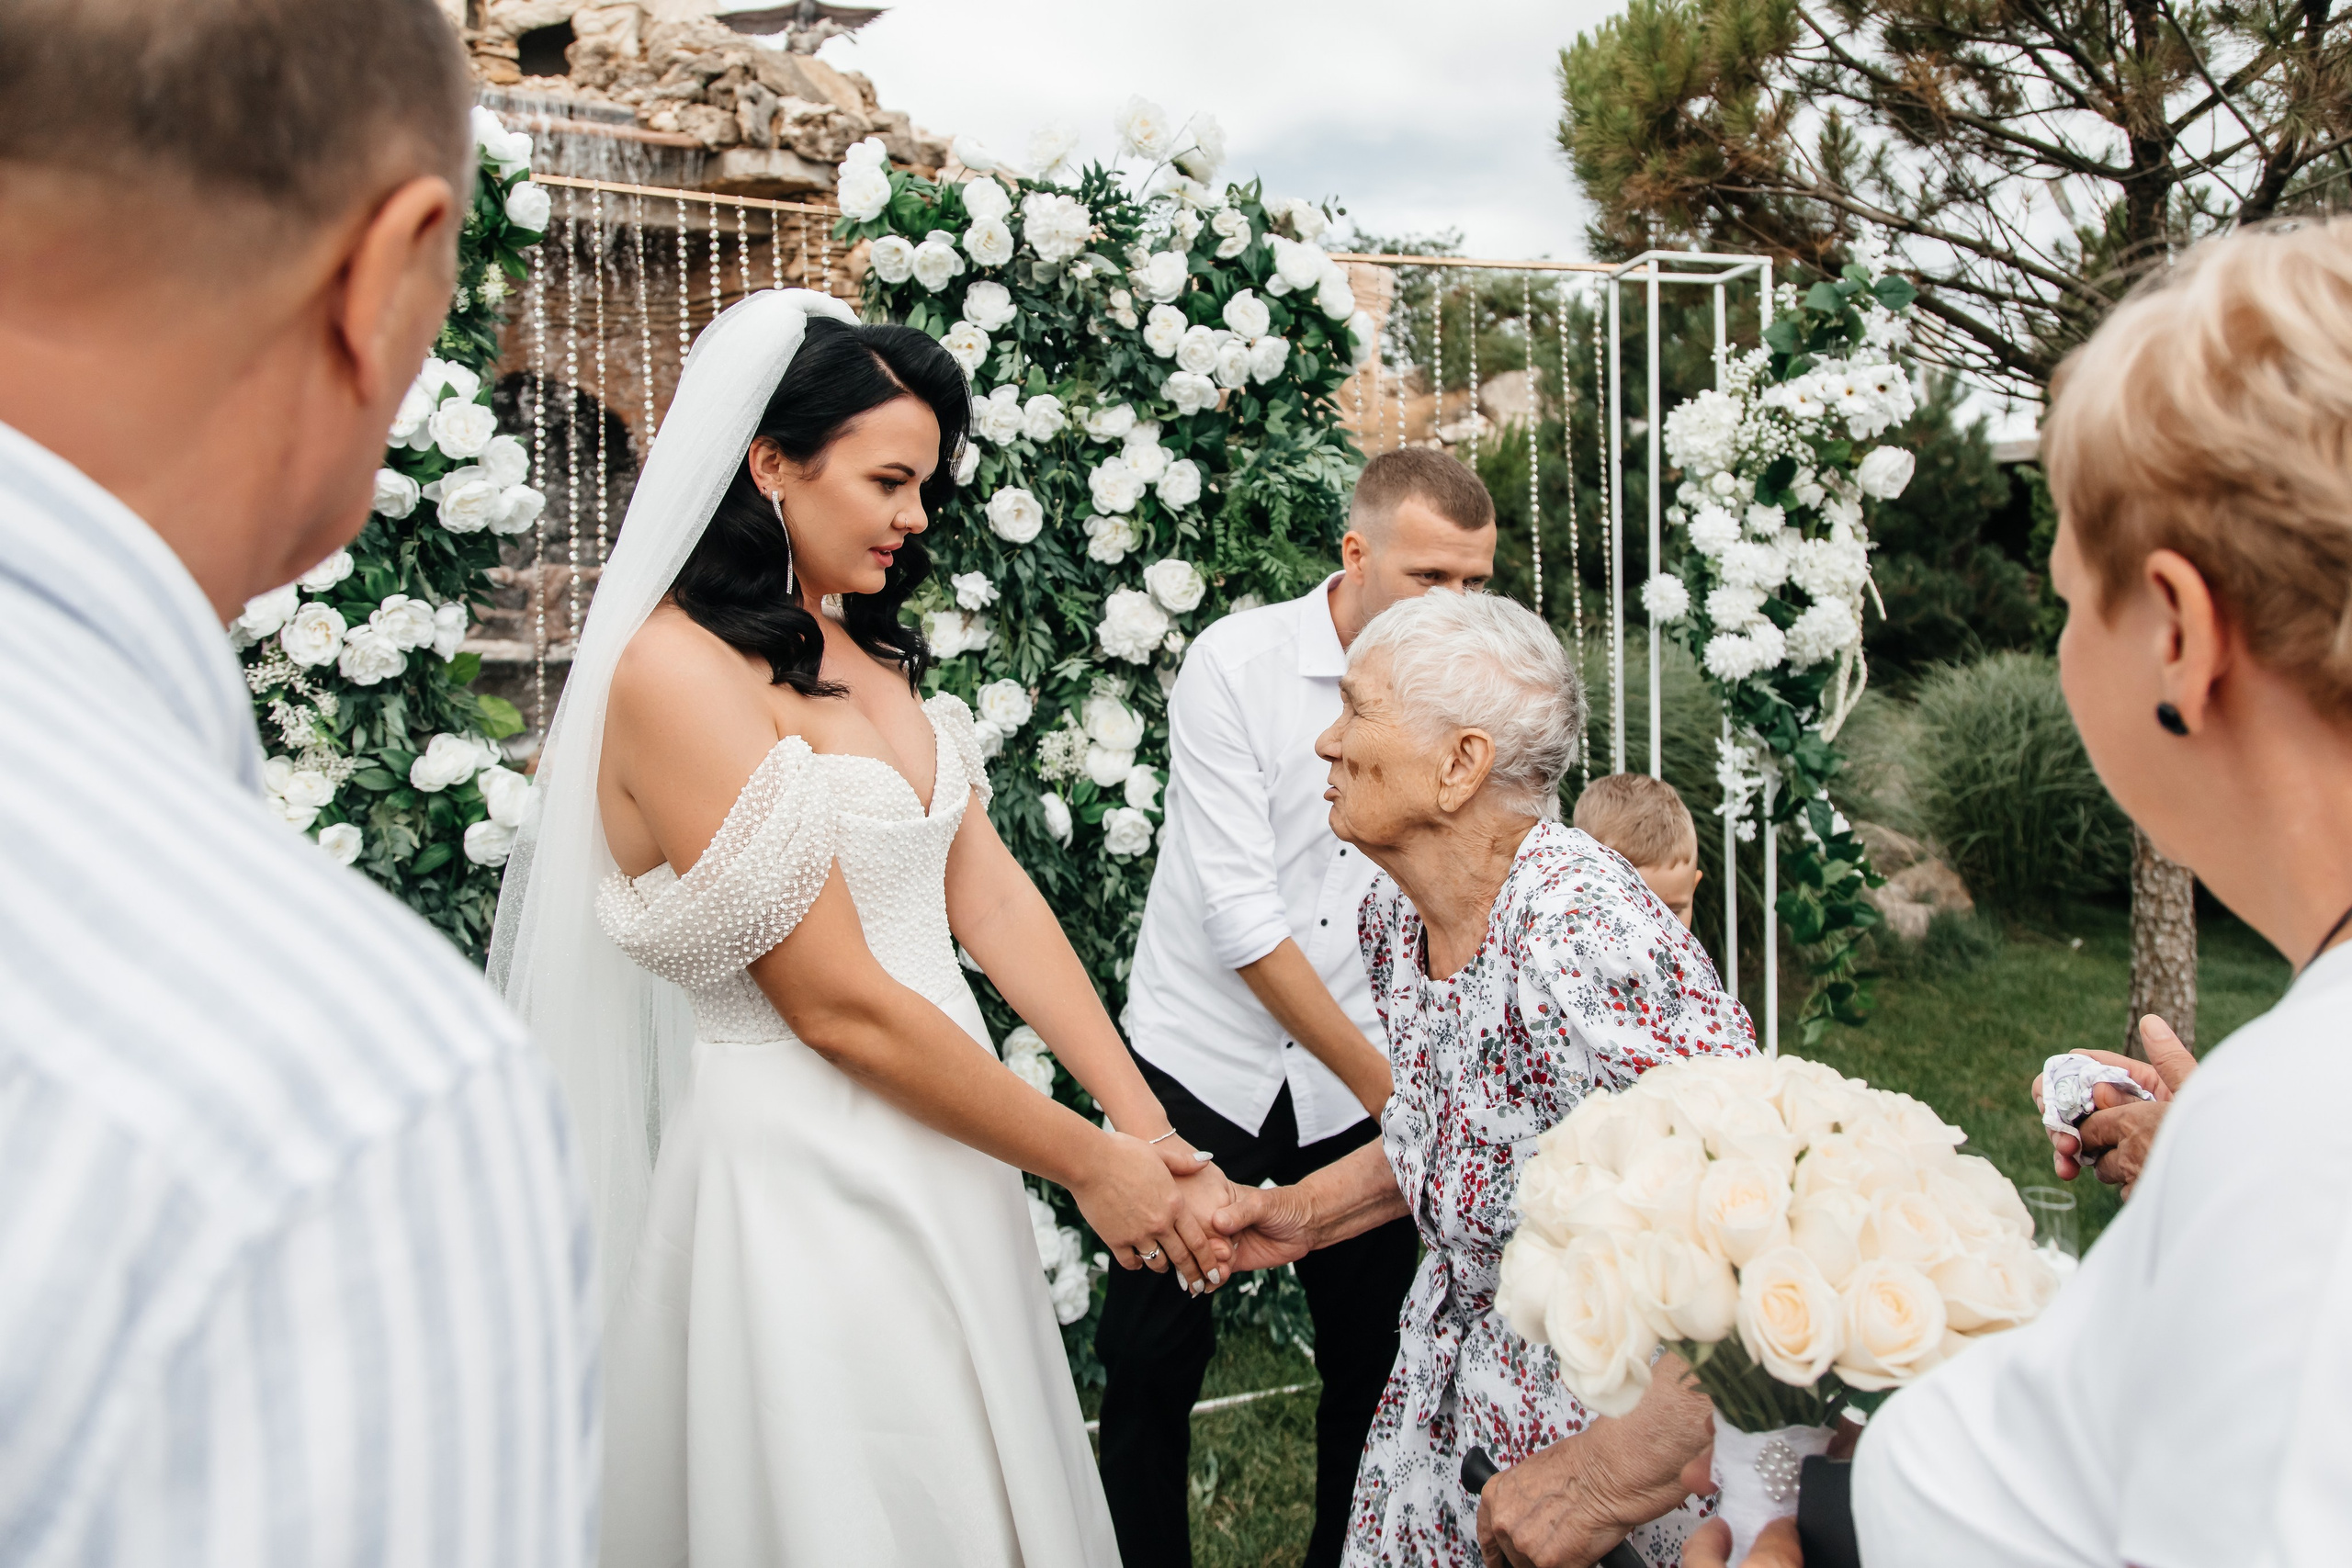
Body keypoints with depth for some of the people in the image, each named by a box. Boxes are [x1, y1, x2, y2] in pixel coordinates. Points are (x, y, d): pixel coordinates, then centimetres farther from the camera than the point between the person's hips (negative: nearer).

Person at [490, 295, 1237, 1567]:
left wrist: (1147, 1126, -5)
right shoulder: (680, 672, -18)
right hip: (807, 1172, -8)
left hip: (938, 1150, 8)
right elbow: (838, 1006, -19)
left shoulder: (869, 655, 9)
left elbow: (989, 898, 3)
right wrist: (1087, 1164, -11)